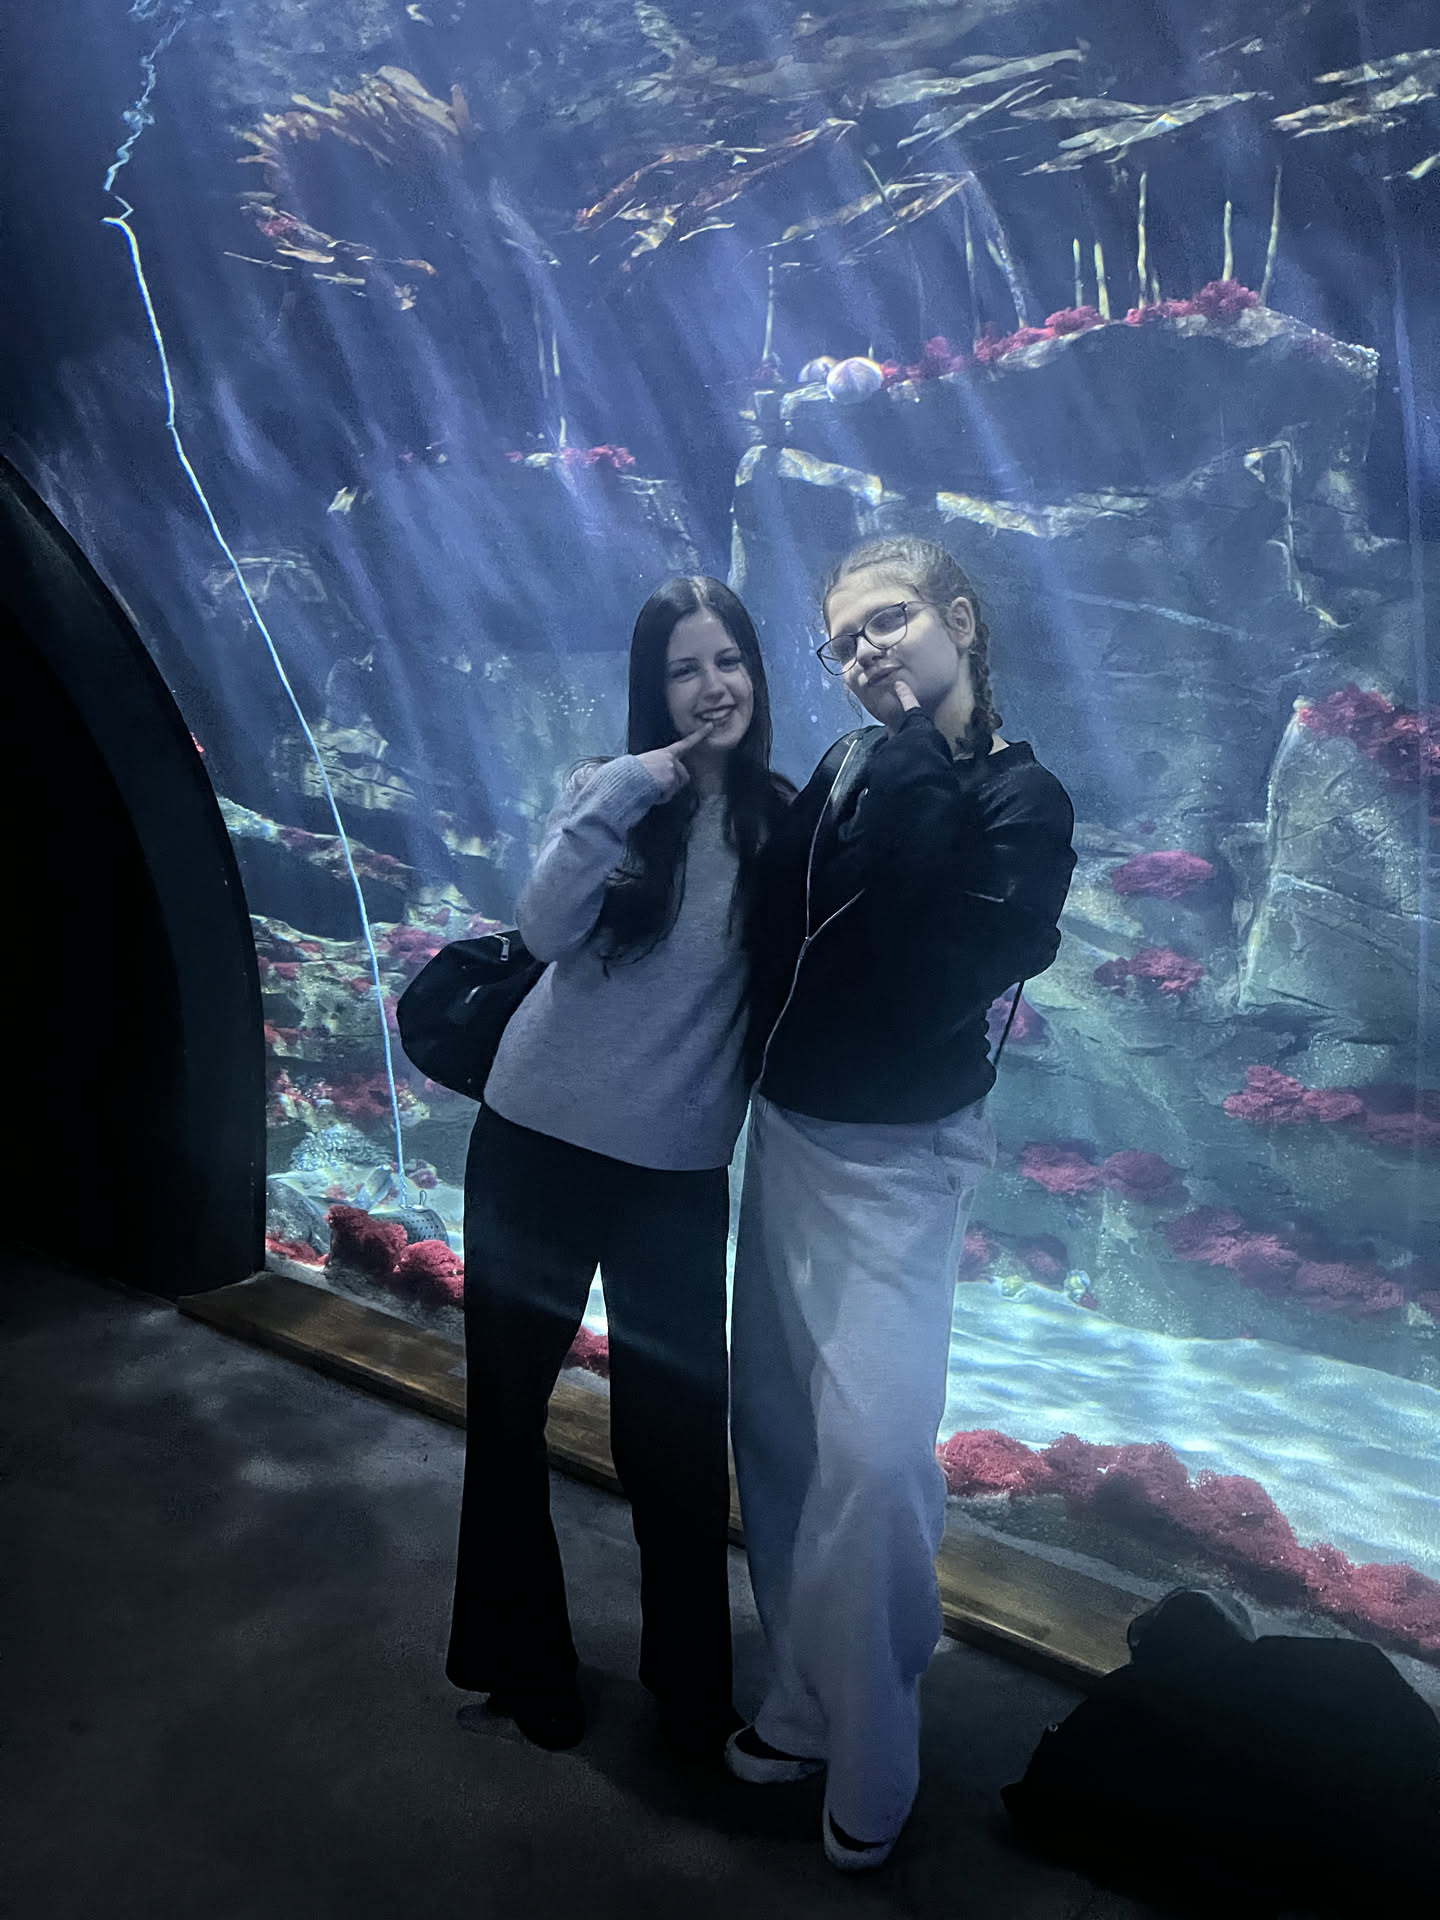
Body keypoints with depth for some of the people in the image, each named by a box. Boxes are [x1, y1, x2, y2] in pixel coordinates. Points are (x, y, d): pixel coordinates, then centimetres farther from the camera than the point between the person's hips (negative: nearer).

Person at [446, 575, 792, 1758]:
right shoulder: (612, 788, -3)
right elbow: (545, 929, -18)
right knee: (507, 1403, 13)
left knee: (679, 1422, 8)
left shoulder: (782, 818, 0)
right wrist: (627, 793, -24)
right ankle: (517, 1657, 37)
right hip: (539, 1140, 1)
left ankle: (691, 1675, 32)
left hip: (681, 1168, 0)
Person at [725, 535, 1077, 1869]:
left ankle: (867, 1762, 12)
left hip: (893, 1162, -5)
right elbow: (768, 929, 2)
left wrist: (908, 772, -19)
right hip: (783, 1134, 6)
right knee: (774, 1432, 11)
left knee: (868, 1452, -9)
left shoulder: (1021, 800, -7)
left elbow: (934, 979, -22)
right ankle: (804, 1701, 30)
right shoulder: (846, 770, 5)